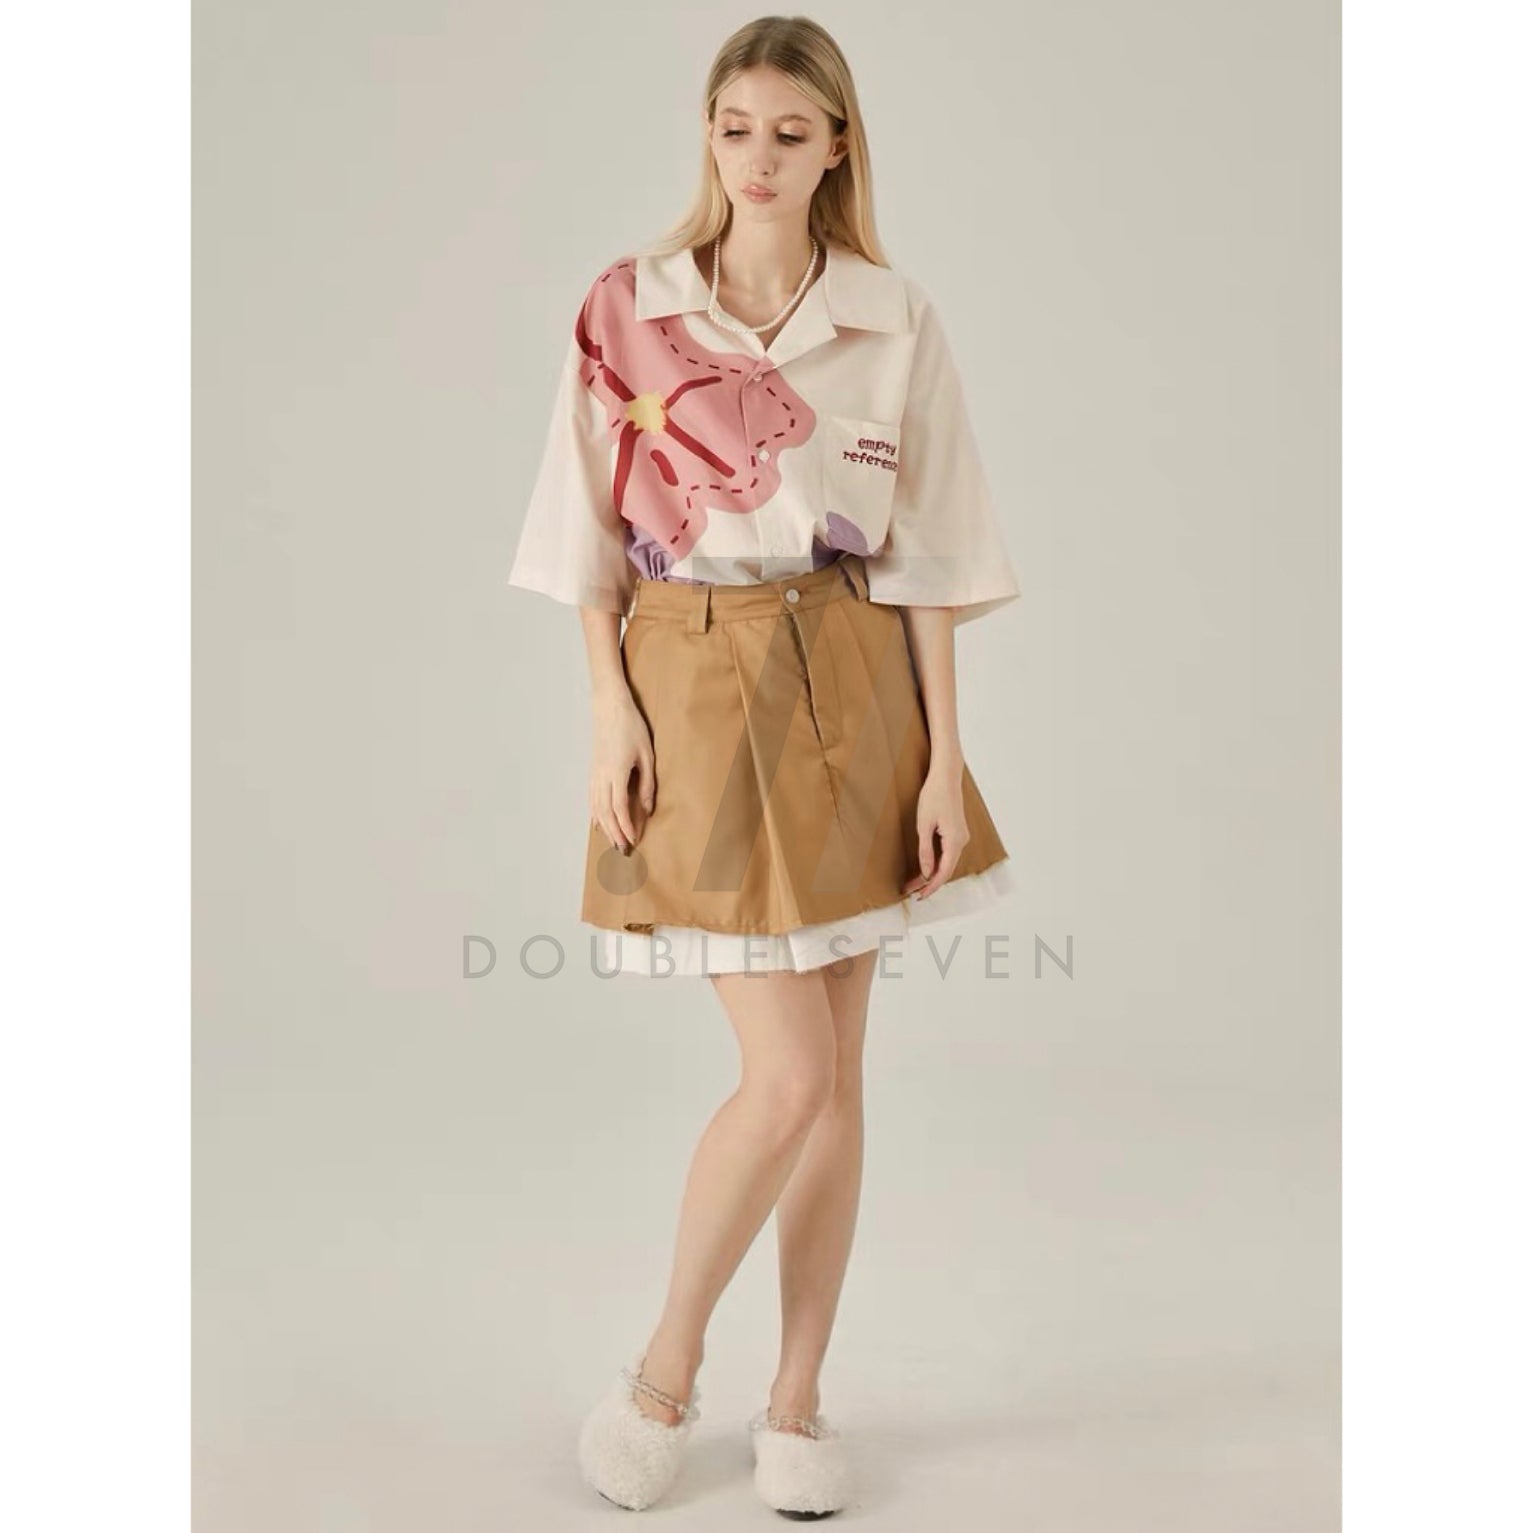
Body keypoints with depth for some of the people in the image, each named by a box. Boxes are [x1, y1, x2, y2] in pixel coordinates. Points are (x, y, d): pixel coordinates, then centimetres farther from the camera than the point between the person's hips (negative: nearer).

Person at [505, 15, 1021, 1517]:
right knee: (789, 1075, -7)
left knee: (834, 1077, 6)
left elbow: (929, 551, 3)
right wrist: (611, 711, -6)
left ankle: (795, 1400, 23)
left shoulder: (895, 320, 3)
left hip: (851, 688, 2)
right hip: (692, 679, -2)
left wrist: (942, 754, -1)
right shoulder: (627, 307, 2)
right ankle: (666, 1366, 17)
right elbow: (592, 532, 3)